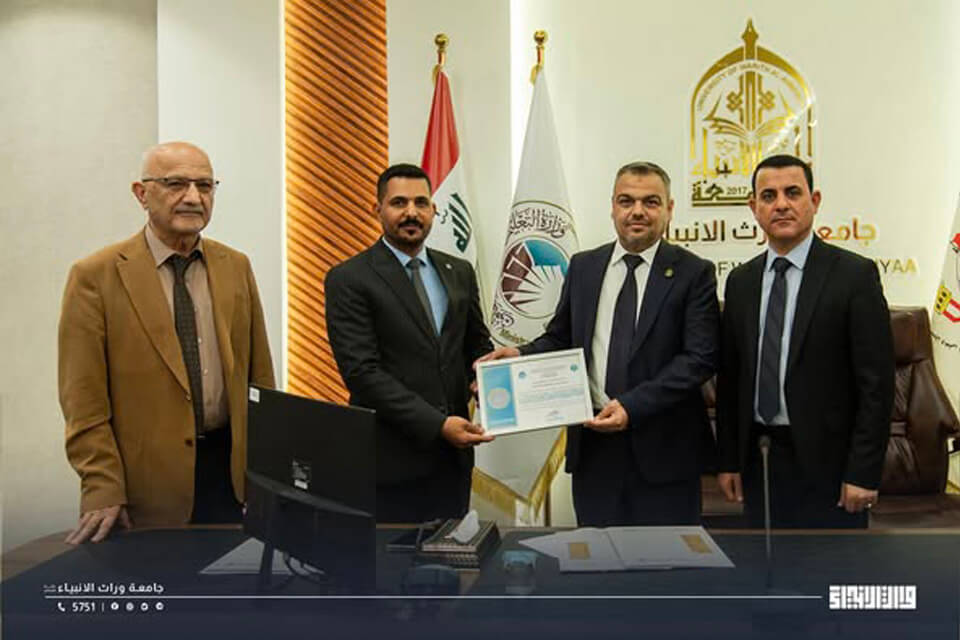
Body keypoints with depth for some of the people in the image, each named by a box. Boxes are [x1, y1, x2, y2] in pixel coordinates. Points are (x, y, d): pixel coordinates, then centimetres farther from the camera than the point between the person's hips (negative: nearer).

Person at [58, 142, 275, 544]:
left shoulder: (236, 267, 5)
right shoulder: (95, 276, -7)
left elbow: (259, 373, 9)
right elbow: (83, 398, -8)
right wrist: (104, 492, -12)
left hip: (233, 468, 4)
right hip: (148, 484, -3)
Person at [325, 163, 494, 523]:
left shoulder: (459, 273, 10)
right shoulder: (348, 280, -7)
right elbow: (362, 372, -14)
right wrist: (437, 424, -18)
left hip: (453, 454, 5)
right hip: (391, 458, -5)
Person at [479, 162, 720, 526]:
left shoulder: (693, 273, -3)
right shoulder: (583, 267, 9)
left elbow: (700, 357, -10)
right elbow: (559, 339, 13)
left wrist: (632, 405, -19)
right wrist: (520, 356, -8)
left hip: (663, 445, -3)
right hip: (592, 442, 3)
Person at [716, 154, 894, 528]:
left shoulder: (855, 275, -6)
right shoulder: (740, 281, 8)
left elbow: (876, 381, -9)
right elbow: (730, 377, 8)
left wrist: (863, 472, -13)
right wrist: (728, 459, 6)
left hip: (826, 460, -4)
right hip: (758, 459, 4)